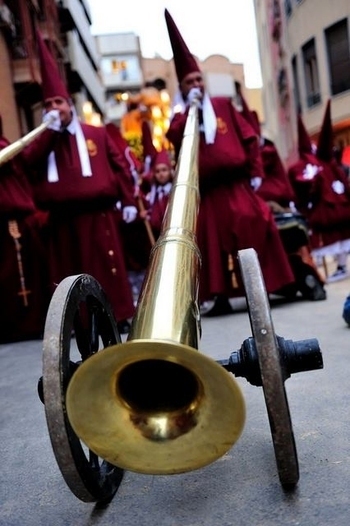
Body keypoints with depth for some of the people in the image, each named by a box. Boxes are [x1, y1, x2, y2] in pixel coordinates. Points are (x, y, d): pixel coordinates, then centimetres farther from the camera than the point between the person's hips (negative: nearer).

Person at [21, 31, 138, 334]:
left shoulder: (96, 134, 8)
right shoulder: (44, 140, 15)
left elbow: (119, 166, 6)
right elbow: (30, 162, -5)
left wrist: (128, 201, -1)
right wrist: (49, 130, -8)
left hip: (98, 213, -2)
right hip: (63, 218, 3)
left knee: (109, 265, 1)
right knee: (73, 270, 8)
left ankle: (120, 316, 10)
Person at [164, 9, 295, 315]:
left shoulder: (223, 105, 12)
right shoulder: (182, 116, 13)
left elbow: (249, 138, 9)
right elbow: (174, 137, -10)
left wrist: (256, 172, 2)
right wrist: (190, 107, -7)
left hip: (237, 184, 0)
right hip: (206, 192, 0)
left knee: (255, 231, -2)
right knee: (213, 241, -1)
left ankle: (271, 285, 11)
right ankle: (222, 298, 4)